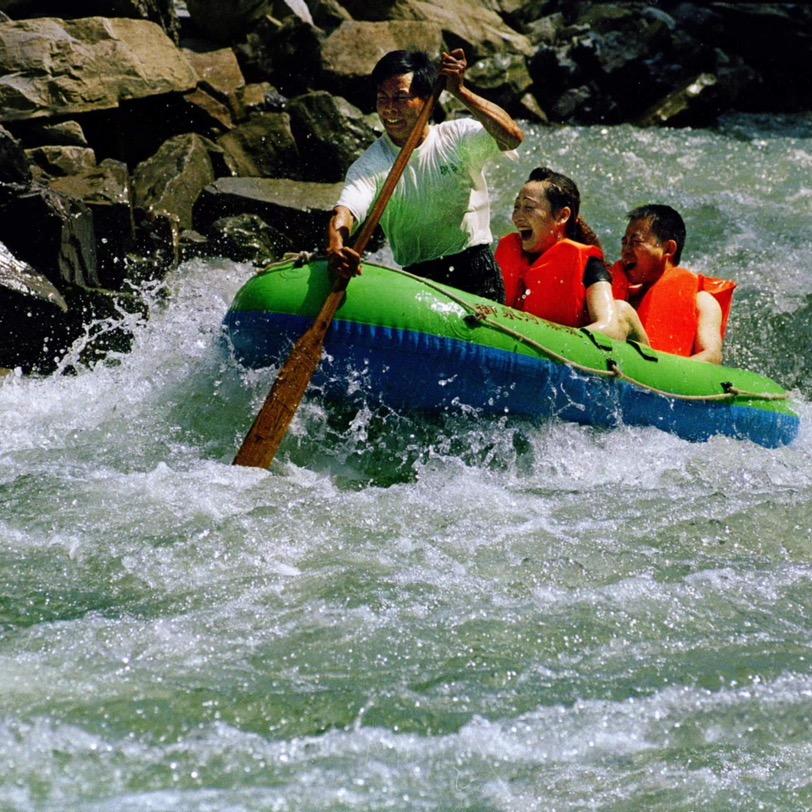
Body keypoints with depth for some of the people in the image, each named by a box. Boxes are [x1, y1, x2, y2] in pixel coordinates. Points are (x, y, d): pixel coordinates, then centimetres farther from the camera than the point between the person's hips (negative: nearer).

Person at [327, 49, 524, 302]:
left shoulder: (458, 137, 0)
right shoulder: (369, 166, -2)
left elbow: (512, 137, -19)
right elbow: (344, 213, -20)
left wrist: (460, 92, -25)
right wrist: (335, 248, -44)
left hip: (477, 272, -1)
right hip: (416, 278, 1)